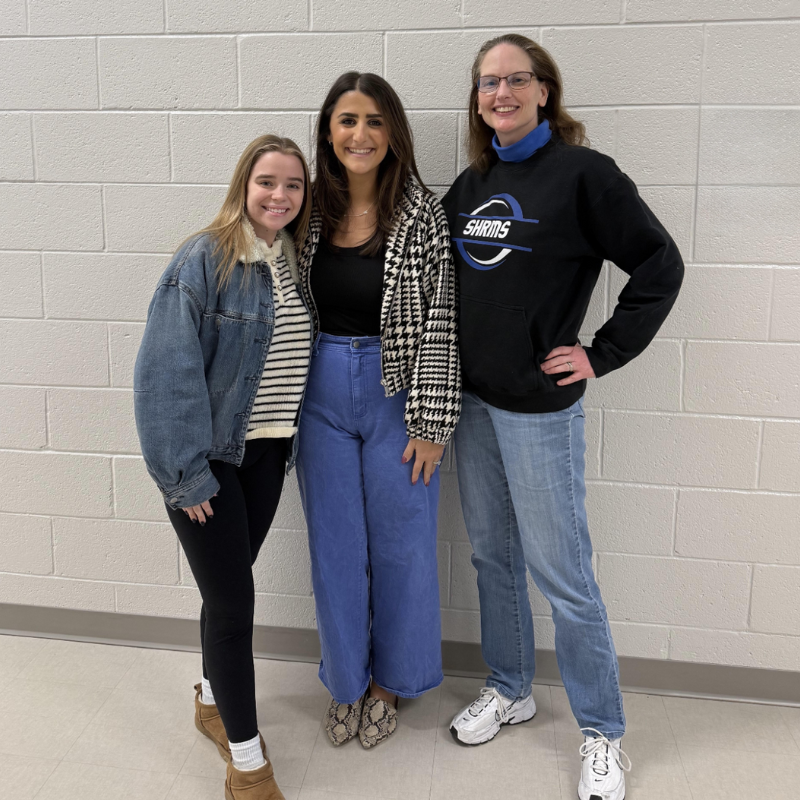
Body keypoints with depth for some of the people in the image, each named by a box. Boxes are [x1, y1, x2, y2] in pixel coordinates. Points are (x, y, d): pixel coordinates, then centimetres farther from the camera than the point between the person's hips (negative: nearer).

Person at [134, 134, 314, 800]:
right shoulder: (205, 260, -15)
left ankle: (213, 702, 42)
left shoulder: (295, 264, 6)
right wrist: (186, 474, -19)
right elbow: (169, 370, -19)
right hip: (209, 457, -6)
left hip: (265, 451, 6)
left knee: (229, 585, 19)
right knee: (232, 598, 0)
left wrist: (291, 442, 10)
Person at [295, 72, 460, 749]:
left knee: (400, 545, 10)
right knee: (335, 547, 12)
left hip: (396, 394, -3)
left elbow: (439, 325, -10)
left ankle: (390, 681, 34)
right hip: (322, 395, 3)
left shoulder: (422, 214, -8)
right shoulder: (311, 210, 2)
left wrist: (431, 423, -12)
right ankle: (346, 681, 34)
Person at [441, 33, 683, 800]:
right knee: (493, 557, 17)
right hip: (471, 399, 6)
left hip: (539, 406, -6)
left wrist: (602, 354, -11)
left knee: (560, 573, 1)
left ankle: (601, 734, 20)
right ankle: (509, 691, 36)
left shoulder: (582, 173, -9)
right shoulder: (470, 184, 9)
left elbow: (659, 265, -9)